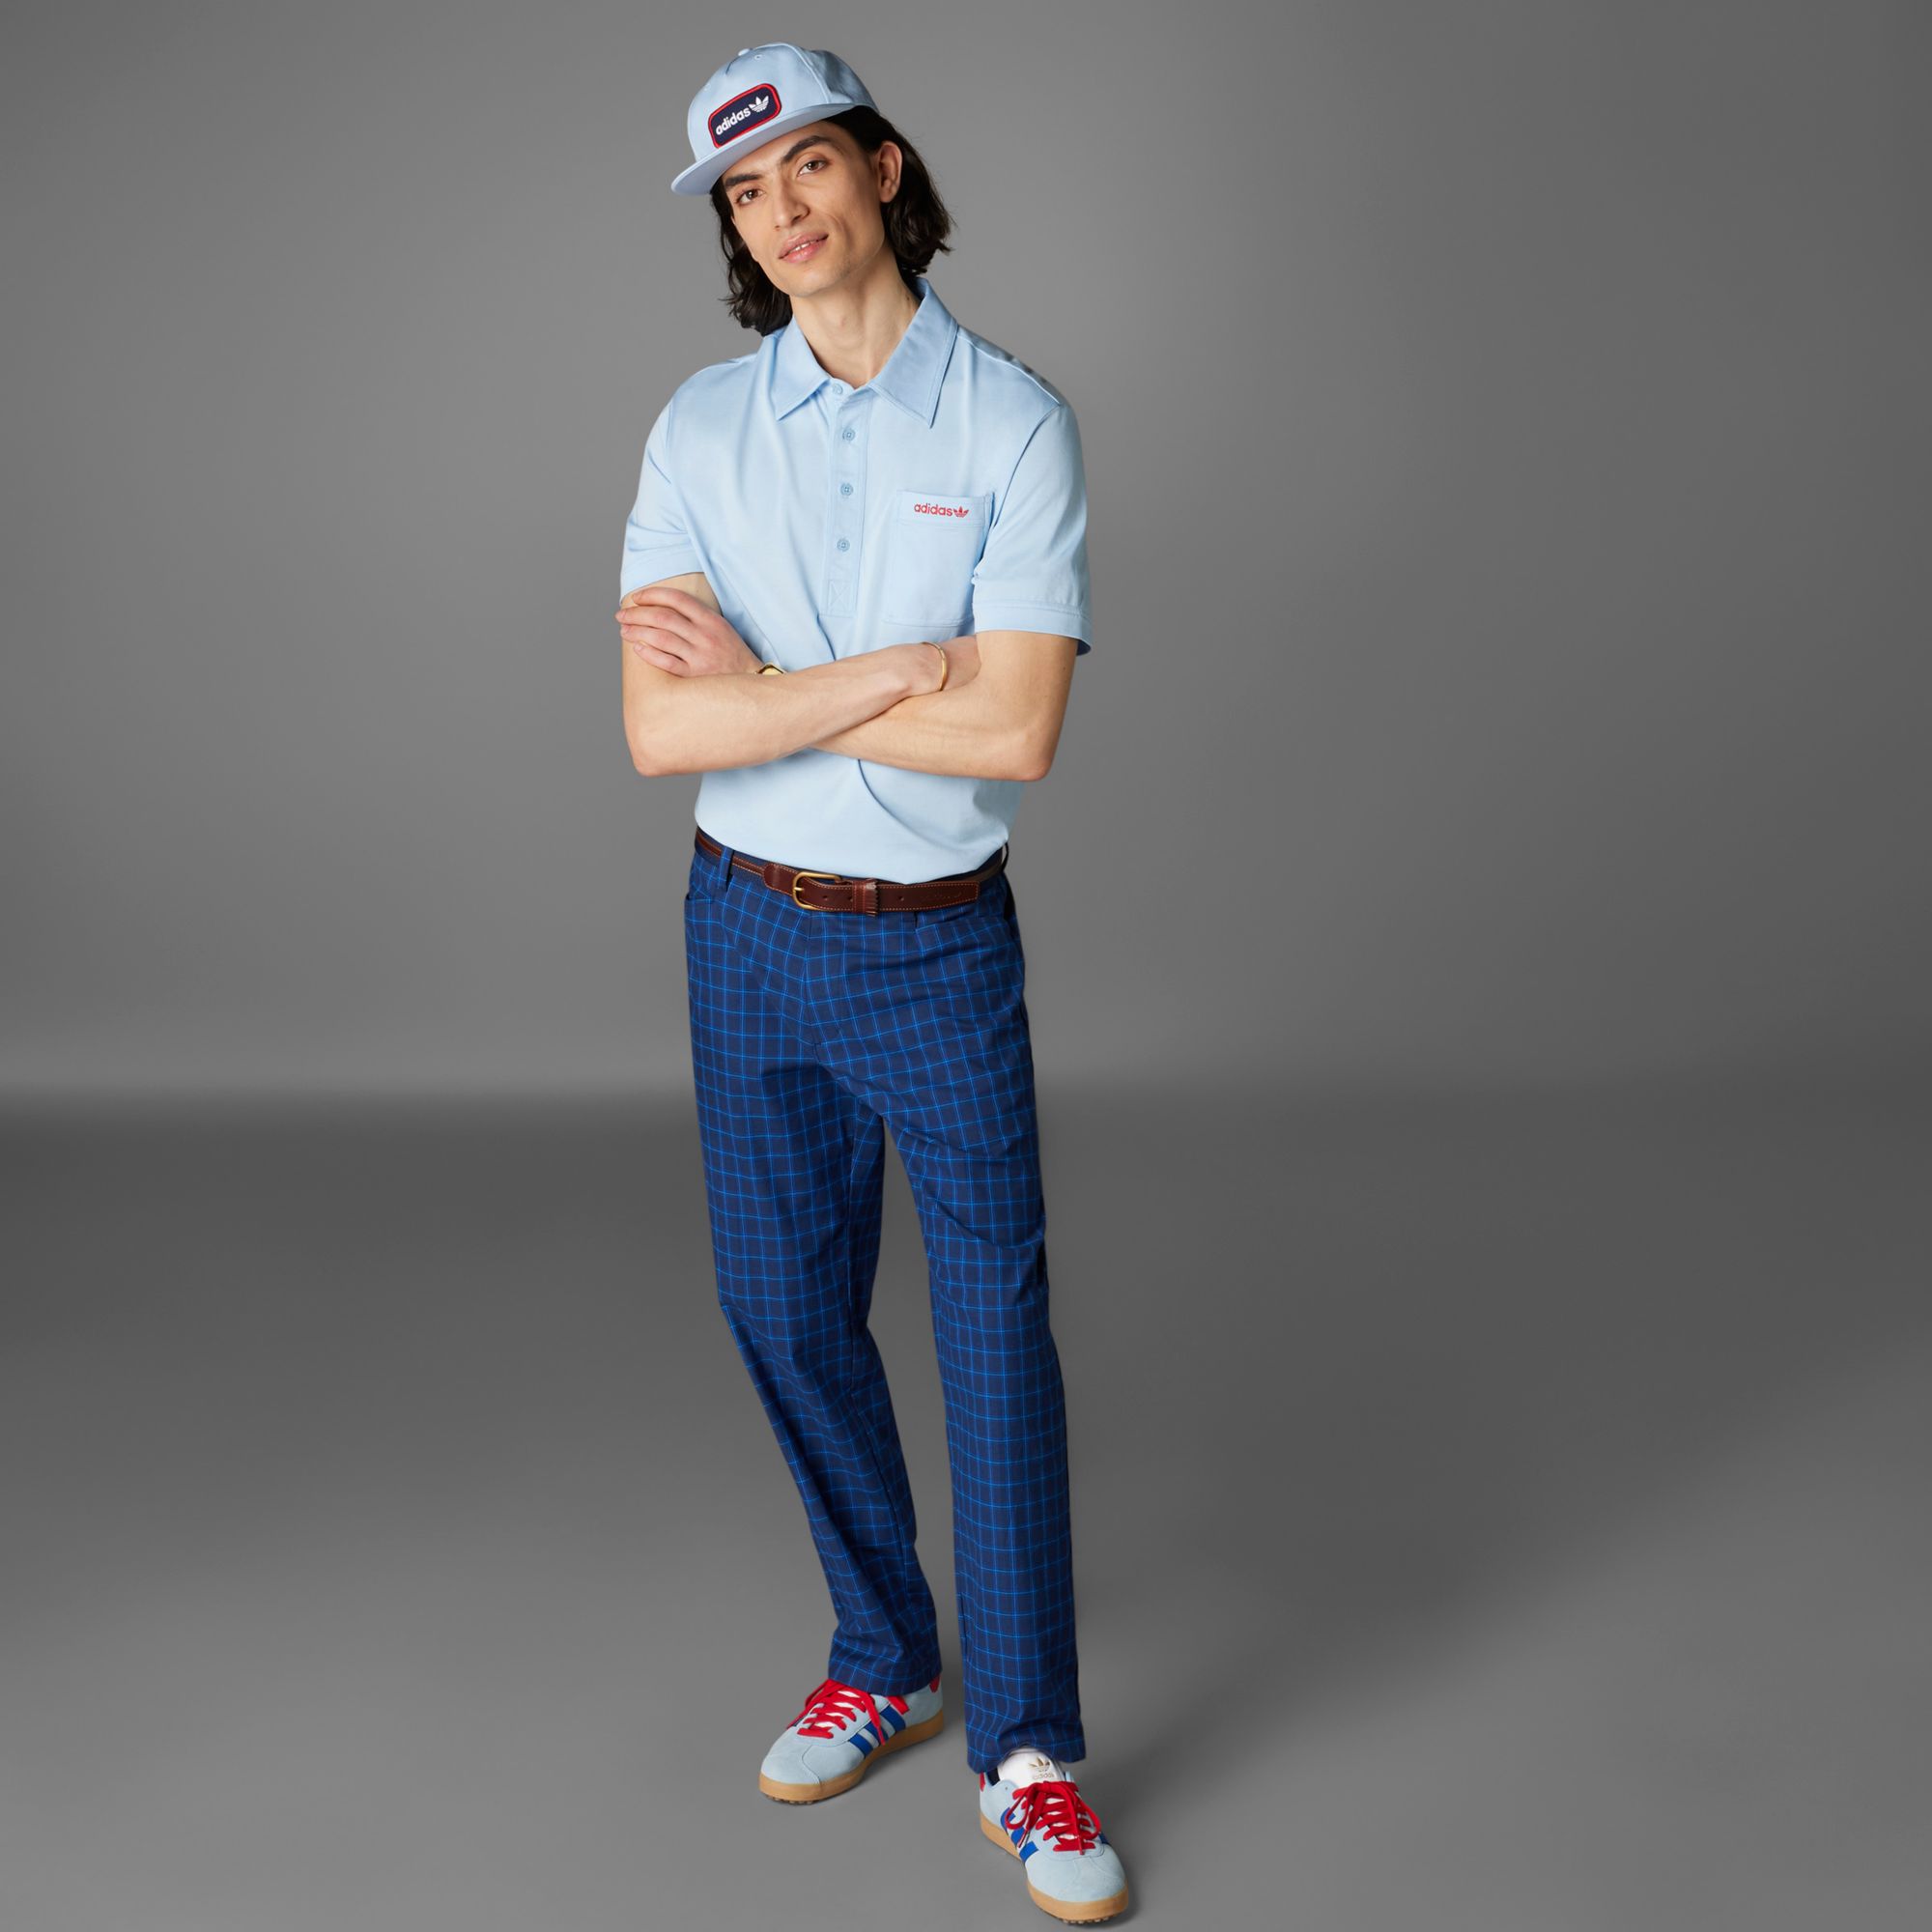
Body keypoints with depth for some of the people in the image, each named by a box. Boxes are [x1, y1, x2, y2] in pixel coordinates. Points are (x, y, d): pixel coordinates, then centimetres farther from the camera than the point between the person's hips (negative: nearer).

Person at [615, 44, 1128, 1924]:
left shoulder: (1015, 422, -9)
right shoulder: (700, 427, -2)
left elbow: (1015, 733, -20)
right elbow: (660, 730, -12)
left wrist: (760, 687, -14)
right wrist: (901, 669, -18)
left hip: (940, 940, -3)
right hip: (749, 926, 3)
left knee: (996, 1326, -1)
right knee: (786, 1310, 13)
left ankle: (1026, 1755, 12)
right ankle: (882, 1660, 33)